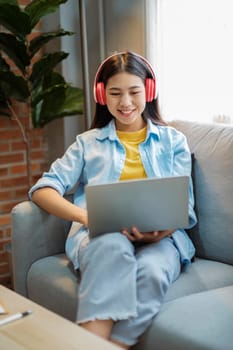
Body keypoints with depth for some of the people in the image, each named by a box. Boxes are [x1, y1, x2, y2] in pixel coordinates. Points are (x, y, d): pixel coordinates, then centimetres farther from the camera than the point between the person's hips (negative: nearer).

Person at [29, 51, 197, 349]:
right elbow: (43, 189, 7)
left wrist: (161, 230, -15)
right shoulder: (88, 142, 21)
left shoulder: (173, 140, 21)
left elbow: (183, 204, 10)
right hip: (98, 236, 0)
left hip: (158, 238, 1)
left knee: (151, 270, -36)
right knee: (114, 245, -38)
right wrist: (84, 215, -15)